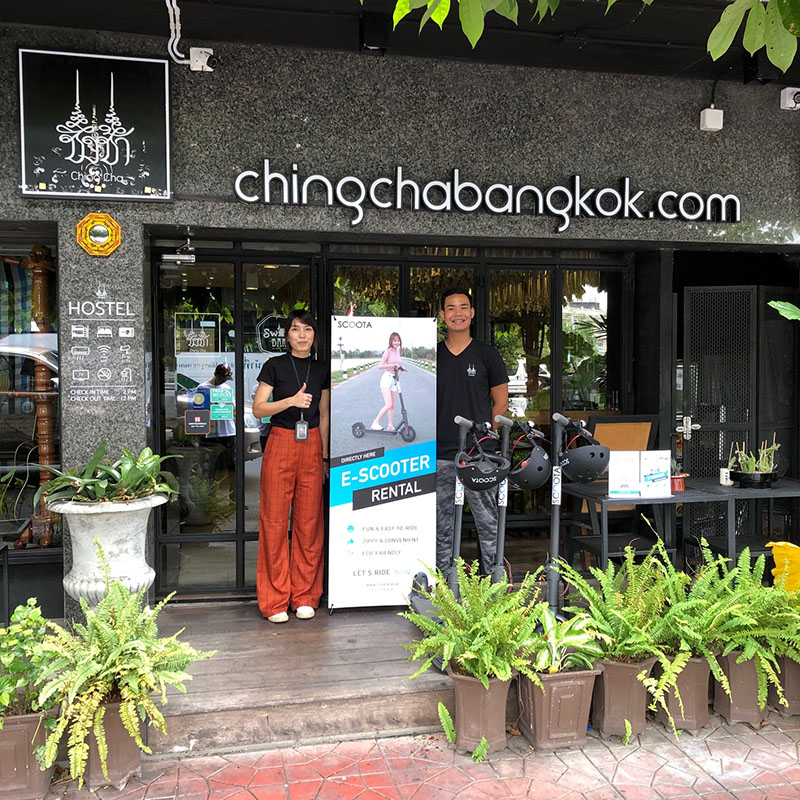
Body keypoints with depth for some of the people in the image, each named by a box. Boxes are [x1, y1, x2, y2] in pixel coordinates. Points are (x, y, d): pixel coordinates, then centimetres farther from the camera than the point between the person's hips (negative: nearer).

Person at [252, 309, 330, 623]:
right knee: (274, 521, -3)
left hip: (312, 446, 3)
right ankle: (275, 600, 7)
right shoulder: (275, 365, 1)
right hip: (281, 444, -3)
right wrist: (291, 401, -18)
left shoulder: (322, 370, 12)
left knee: (309, 521, 4)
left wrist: (324, 454, 13)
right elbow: (258, 408, -3)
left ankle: (305, 597, 15)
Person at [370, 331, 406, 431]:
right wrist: (392, 365, -22)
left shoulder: (398, 351, 12)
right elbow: (380, 366, -15)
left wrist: (400, 367, 5)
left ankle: (390, 426, 16)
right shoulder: (388, 352, -9)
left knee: (392, 406, 9)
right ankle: (375, 423, -9)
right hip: (386, 379, -7)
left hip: (394, 380, 7)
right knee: (388, 405, -17)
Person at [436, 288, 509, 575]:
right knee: (441, 522, 8)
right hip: (440, 454, 2)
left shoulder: (487, 355, 4)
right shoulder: (431, 357, 9)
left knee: (487, 520, 1)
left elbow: (500, 404, 6)